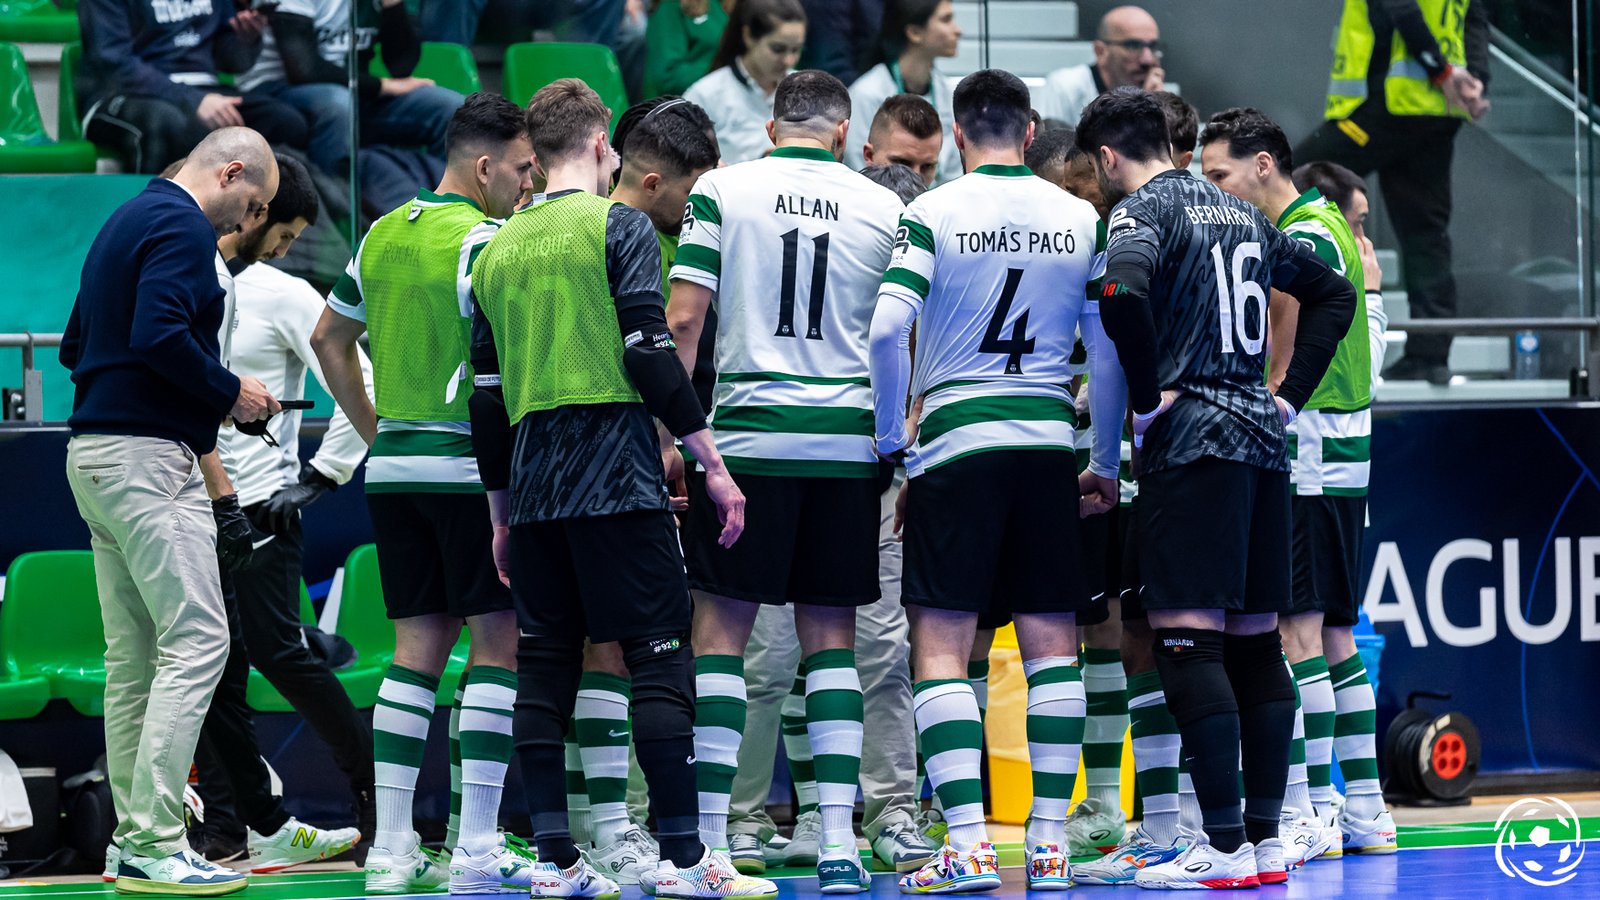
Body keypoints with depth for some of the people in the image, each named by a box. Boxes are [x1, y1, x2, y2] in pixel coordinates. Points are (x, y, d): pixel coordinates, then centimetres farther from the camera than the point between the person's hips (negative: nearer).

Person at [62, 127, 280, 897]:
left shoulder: (128, 222, 20)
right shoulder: (182, 227, -10)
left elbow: (74, 345, 24)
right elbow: (160, 335, -25)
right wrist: (230, 393, -10)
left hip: (96, 453, 10)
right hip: (148, 457, -10)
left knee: (134, 656, 10)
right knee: (197, 640, -12)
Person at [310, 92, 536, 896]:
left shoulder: (382, 236, 13)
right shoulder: (481, 241, -11)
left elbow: (329, 338, 21)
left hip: (394, 465, 7)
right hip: (467, 464, -7)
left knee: (416, 649, 9)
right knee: (498, 644, -1)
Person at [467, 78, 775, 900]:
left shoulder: (499, 249, 15)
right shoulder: (617, 225, -2)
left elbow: (487, 398, 17)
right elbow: (648, 353, -12)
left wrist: (503, 515, 23)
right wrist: (711, 462, -8)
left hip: (533, 486, 6)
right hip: (616, 474, -6)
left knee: (545, 662, 7)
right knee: (658, 658, -5)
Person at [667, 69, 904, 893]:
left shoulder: (721, 190, 2)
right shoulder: (883, 207, 7)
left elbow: (682, 317, -4)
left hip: (750, 432, -2)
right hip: (849, 442, 2)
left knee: (721, 630, 3)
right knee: (830, 634, 8)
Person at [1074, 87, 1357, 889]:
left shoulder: (1143, 210, -5)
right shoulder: (1241, 213, 18)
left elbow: (1122, 295, -26)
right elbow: (1334, 293, 25)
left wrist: (1147, 398, -14)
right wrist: (1289, 395, 18)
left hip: (1192, 441, -8)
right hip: (1262, 441, 8)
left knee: (1188, 639, -9)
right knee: (1255, 642, 10)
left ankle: (1225, 847, -14)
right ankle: (1265, 839, 11)